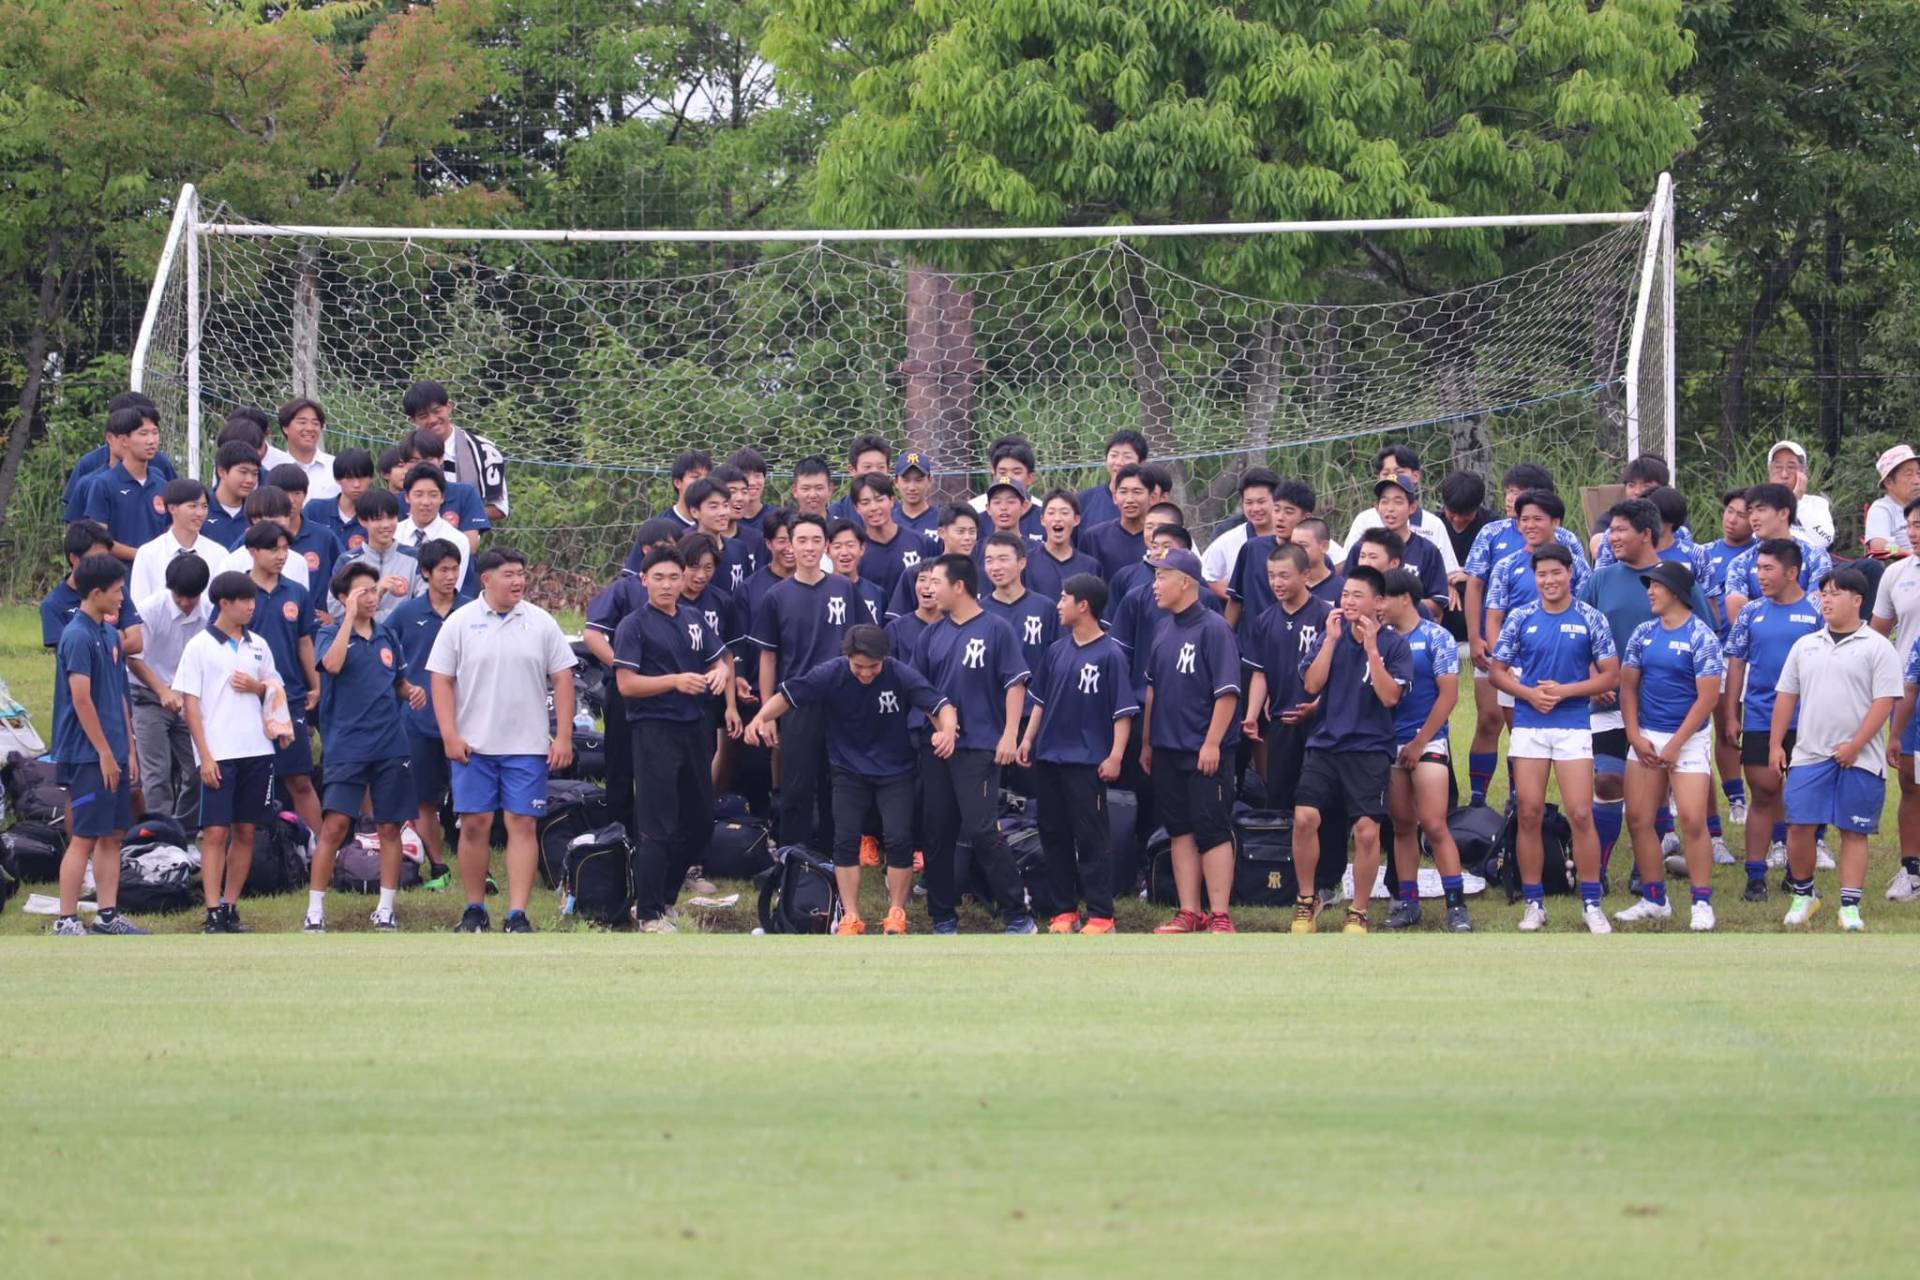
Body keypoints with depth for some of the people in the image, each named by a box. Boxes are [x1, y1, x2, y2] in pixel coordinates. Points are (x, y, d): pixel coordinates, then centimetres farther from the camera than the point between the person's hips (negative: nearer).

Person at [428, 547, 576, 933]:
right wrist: (450, 736, -7)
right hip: (473, 745, 0)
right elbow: (442, 680, 1)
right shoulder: (460, 622, 2)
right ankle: (475, 910, 13)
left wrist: (563, 737, -1)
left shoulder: (541, 623, 5)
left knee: (522, 825, -4)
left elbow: (562, 679, 6)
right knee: (474, 824, 1)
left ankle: (518, 915, -6)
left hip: (527, 746, 0)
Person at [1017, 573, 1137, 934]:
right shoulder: (1057, 650, 9)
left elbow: (1123, 711, -10)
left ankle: (1101, 915, -1)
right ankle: (1064, 910, 17)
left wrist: (1115, 756, -15)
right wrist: (1028, 738, 11)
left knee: (1092, 838, -4)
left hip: (1086, 762, -7)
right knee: (1053, 836, 9)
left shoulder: (1109, 655, -10)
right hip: (1048, 756, 7)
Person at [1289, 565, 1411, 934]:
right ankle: (1306, 900, 8)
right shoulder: (1331, 635, 6)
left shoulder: (1392, 643, -2)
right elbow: (1312, 684, -3)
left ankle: (1358, 913, 8)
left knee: (1367, 830, -7)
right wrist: (1332, 640, -10)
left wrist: (1371, 647, -17)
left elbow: (1390, 696, -12)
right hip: (1325, 742, 2)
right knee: (1304, 818, -11)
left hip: (1370, 748, -2)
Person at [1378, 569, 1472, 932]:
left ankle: (1456, 905, -11)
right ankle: (1407, 902, 13)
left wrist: (1419, 743, -10)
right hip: (1389, 744, 5)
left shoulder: (1436, 637, -4)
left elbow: (1448, 694, -8)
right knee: (1402, 826, 8)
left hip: (1427, 741, -5)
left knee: (1434, 825, -12)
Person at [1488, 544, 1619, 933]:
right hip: (1528, 727, 2)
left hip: (1573, 725, -2)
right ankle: (1534, 903, 10)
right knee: (1528, 816, 2)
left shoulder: (1591, 620, 0)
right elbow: (1496, 671, 8)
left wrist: (1564, 691, -12)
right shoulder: (1520, 619, 4)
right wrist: (1530, 693, -10)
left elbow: (1610, 677, 0)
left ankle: (1591, 904, -1)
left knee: (1581, 815, -8)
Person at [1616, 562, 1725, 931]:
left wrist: (1675, 745, -13)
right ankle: (1654, 900, 15)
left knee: (1692, 820, -12)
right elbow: (1628, 685, 11)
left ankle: (1702, 904, -4)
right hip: (1646, 738, 6)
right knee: (1638, 819, 4)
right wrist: (1634, 735, -1)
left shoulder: (1700, 636, -9)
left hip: (1688, 738, -6)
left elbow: (1707, 697, -12)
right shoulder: (1644, 633, 7)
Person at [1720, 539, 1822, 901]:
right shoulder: (1752, 613, 4)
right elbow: (1736, 664, 8)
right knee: (1764, 794, 3)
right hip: (1759, 719, 2)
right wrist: (1730, 717, 4)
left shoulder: (1816, 612, -3)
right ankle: (1755, 876, 7)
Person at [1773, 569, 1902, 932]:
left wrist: (1854, 746, -14)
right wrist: (1776, 744, 9)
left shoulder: (1877, 648, -2)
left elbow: (1884, 701, -8)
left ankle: (1850, 906, 7)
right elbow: (1786, 696, 16)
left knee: (1853, 832, 2)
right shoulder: (1805, 646, 12)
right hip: (1809, 754, 3)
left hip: (1859, 760, -3)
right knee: (1799, 827, -1)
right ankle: (1802, 895, 17)